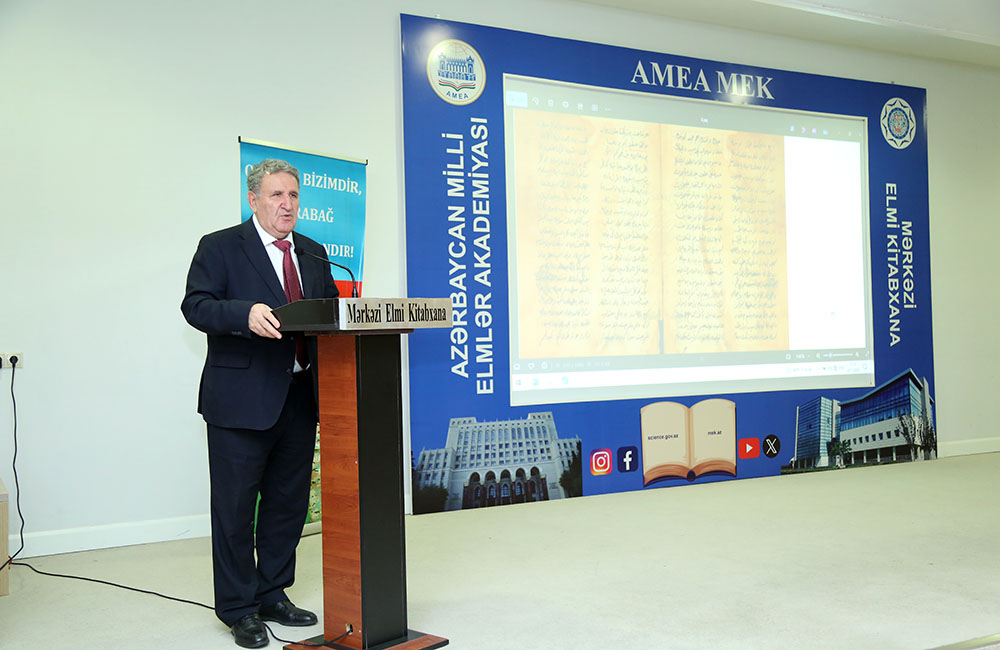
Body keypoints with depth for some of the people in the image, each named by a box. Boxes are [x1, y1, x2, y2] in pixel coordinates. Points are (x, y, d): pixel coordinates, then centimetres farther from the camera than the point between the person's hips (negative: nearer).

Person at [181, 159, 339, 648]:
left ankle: (273, 596, 30)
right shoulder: (220, 247, -2)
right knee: (235, 507, 2)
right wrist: (246, 314, -29)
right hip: (242, 400, -6)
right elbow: (196, 305, -12)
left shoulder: (313, 253, 16)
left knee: (289, 502, 14)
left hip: (299, 398, 6)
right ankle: (239, 610, 16)